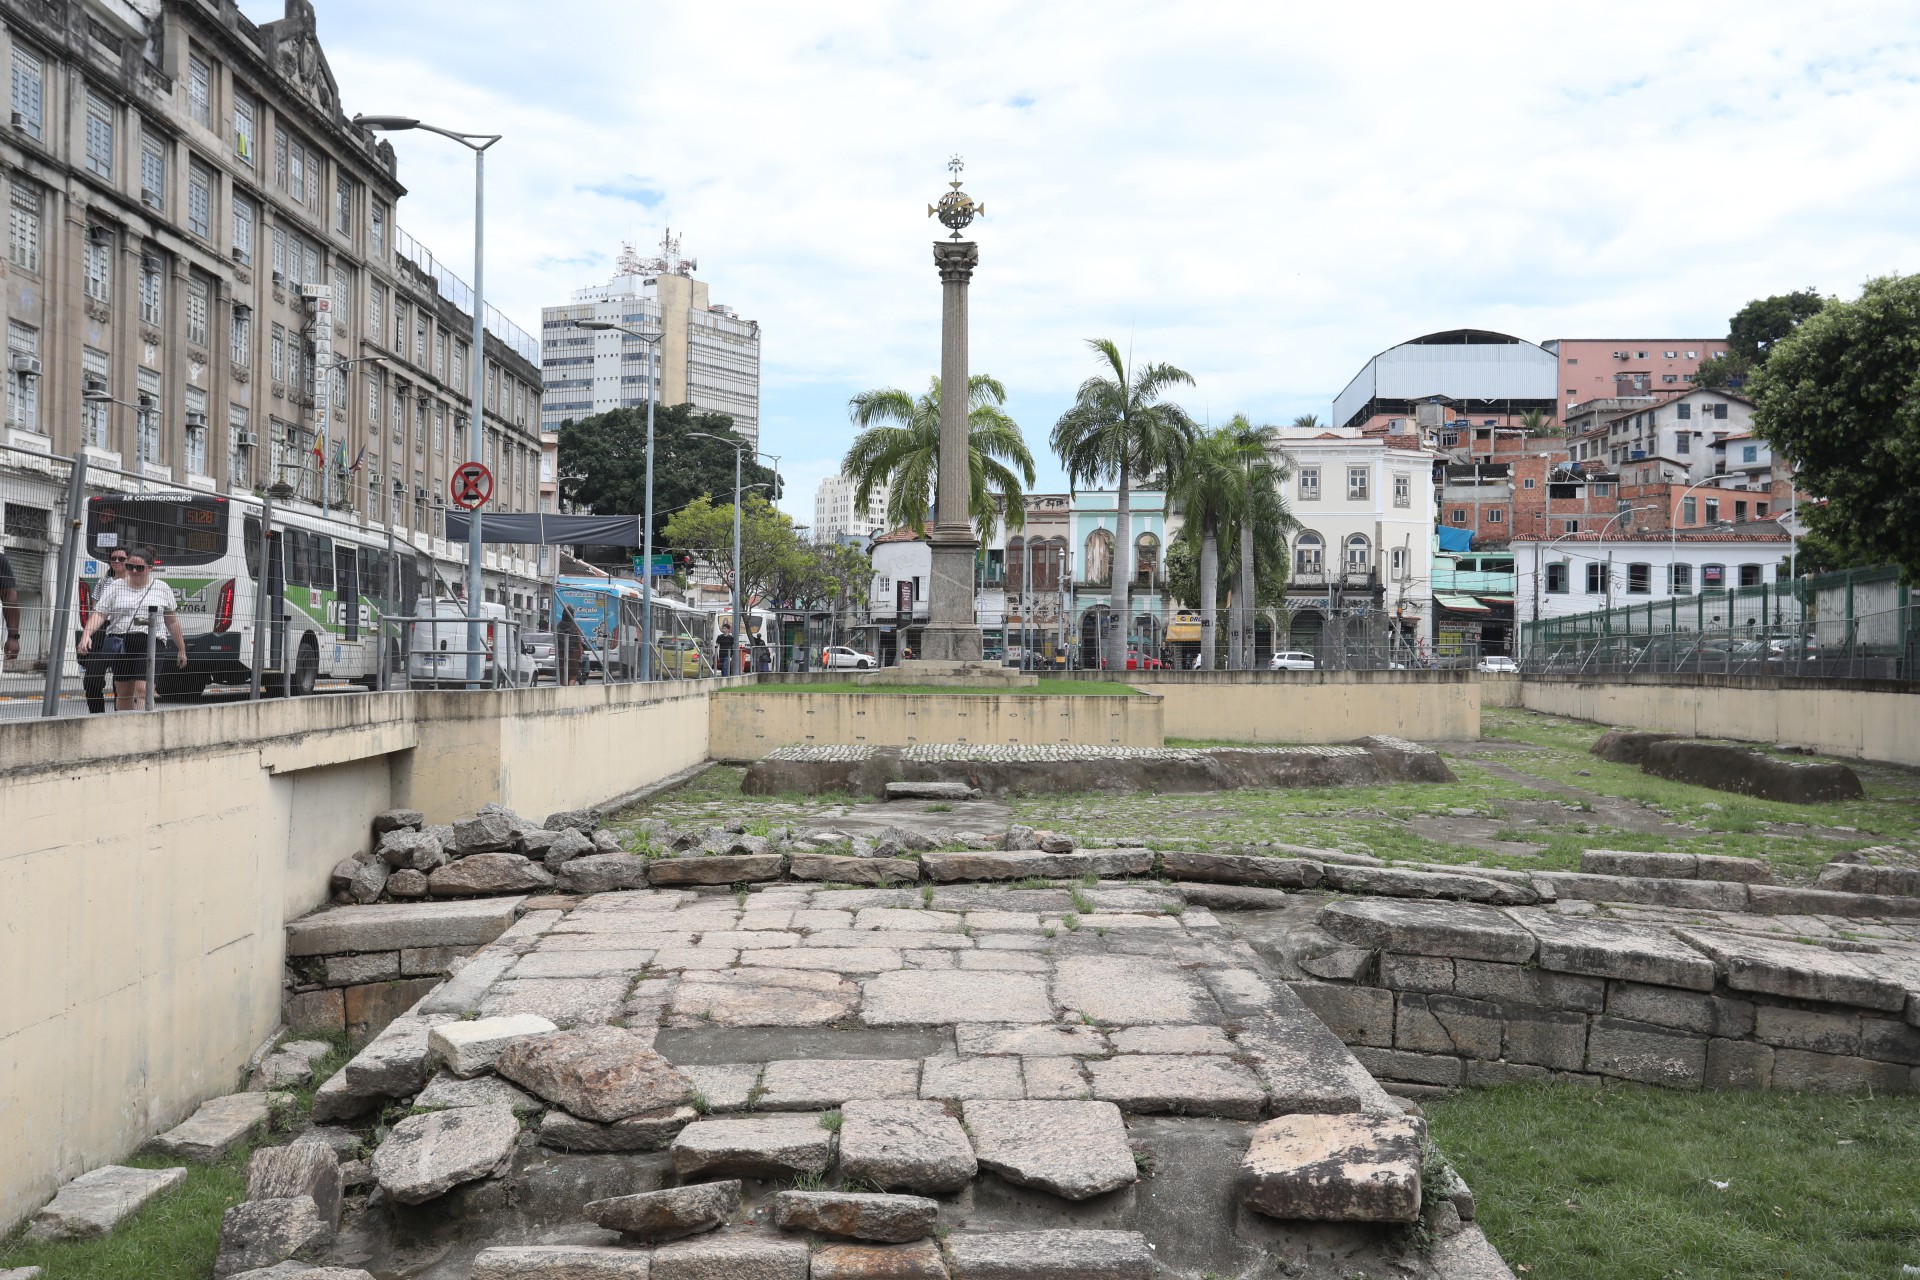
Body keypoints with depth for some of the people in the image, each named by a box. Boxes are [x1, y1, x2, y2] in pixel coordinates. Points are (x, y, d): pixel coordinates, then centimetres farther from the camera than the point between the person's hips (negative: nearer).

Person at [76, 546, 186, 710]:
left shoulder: (162, 589, 9)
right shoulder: (115, 587, 8)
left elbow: (172, 621, 15)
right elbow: (99, 614, 0)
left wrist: (181, 649, 18)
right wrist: (86, 634, -17)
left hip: (150, 643, -2)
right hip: (121, 645, 2)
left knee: (143, 690, -17)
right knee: (123, 693, 9)